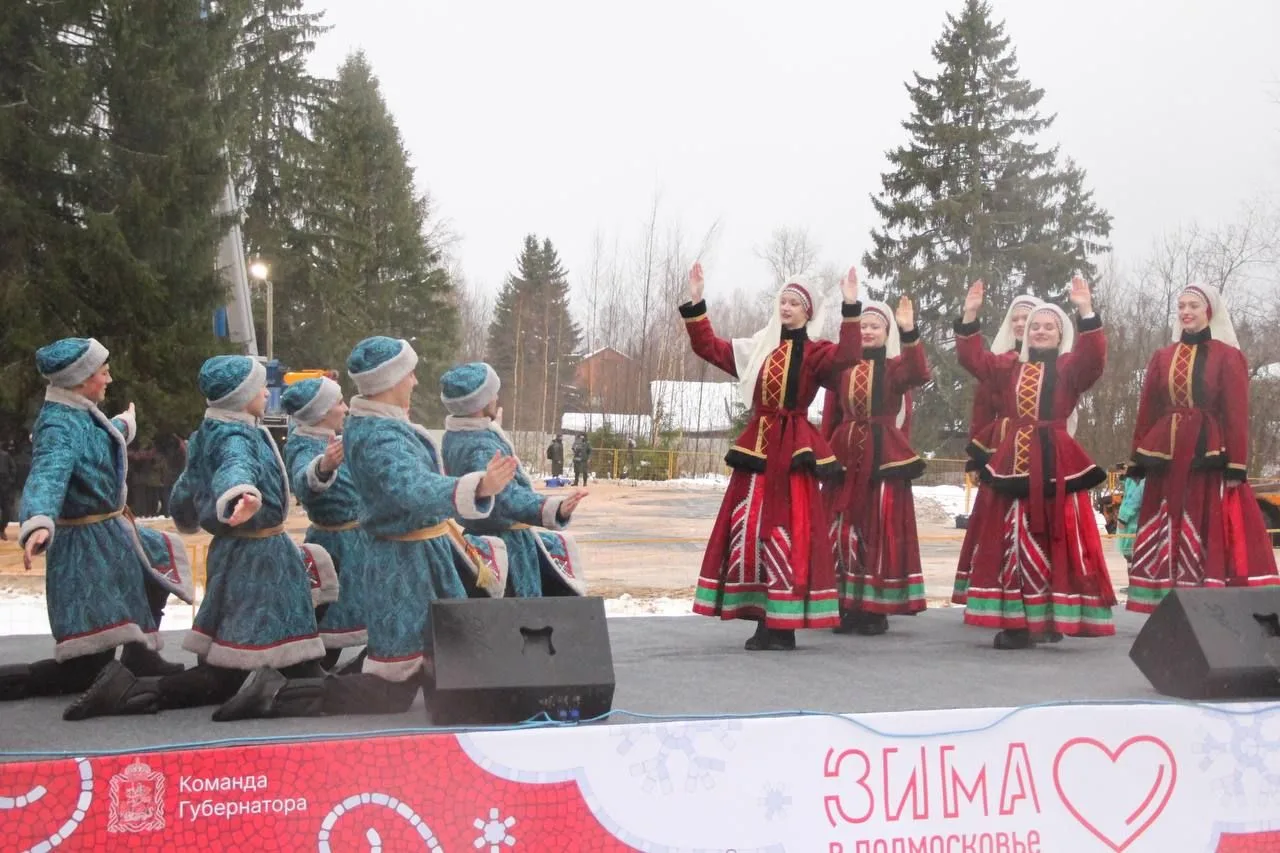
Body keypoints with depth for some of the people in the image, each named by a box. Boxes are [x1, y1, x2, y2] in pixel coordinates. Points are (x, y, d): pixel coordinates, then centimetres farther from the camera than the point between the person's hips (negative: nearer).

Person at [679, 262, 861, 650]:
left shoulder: (815, 353, 0)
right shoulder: (756, 349, 14)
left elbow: (847, 356, -20)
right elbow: (708, 346, 15)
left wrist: (851, 309, -27)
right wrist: (695, 303, 7)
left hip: (792, 451, -5)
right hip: (756, 447, 5)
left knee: (786, 535, -8)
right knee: (749, 530, 1)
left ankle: (782, 625, -5)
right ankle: (763, 621, 8)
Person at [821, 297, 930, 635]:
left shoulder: (895, 366, 3)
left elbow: (919, 375, -21)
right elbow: (830, 417, 10)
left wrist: (909, 333, -31)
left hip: (884, 456, -3)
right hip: (846, 456, 3)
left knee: (881, 529, -2)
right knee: (844, 530, 3)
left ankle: (877, 608, 3)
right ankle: (848, 607, 10)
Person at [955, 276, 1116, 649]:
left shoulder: (1070, 367, 3)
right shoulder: (1010, 368, 15)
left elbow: (1094, 358, -16)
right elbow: (973, 358, 9)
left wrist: (1086, 312, -27)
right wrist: (970, 315, -2)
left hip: (1055, 464, -4)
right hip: (1015, 462, 4)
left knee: (1056, 540, -3)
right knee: (1013, 542, 2)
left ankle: (1052, 617, 1)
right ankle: (1018, 620, 6)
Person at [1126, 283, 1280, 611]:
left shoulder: (1229, 357, 1)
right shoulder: (1162, 358, 12)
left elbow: (1237, 415, -5)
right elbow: (1147, 412, 12)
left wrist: (1237, 466, -13)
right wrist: (1138, 461, 7)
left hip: (1209, 456, -4)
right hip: (1167, 458, 4)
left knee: (1213, 536, -6)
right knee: (1165, 538, 3)